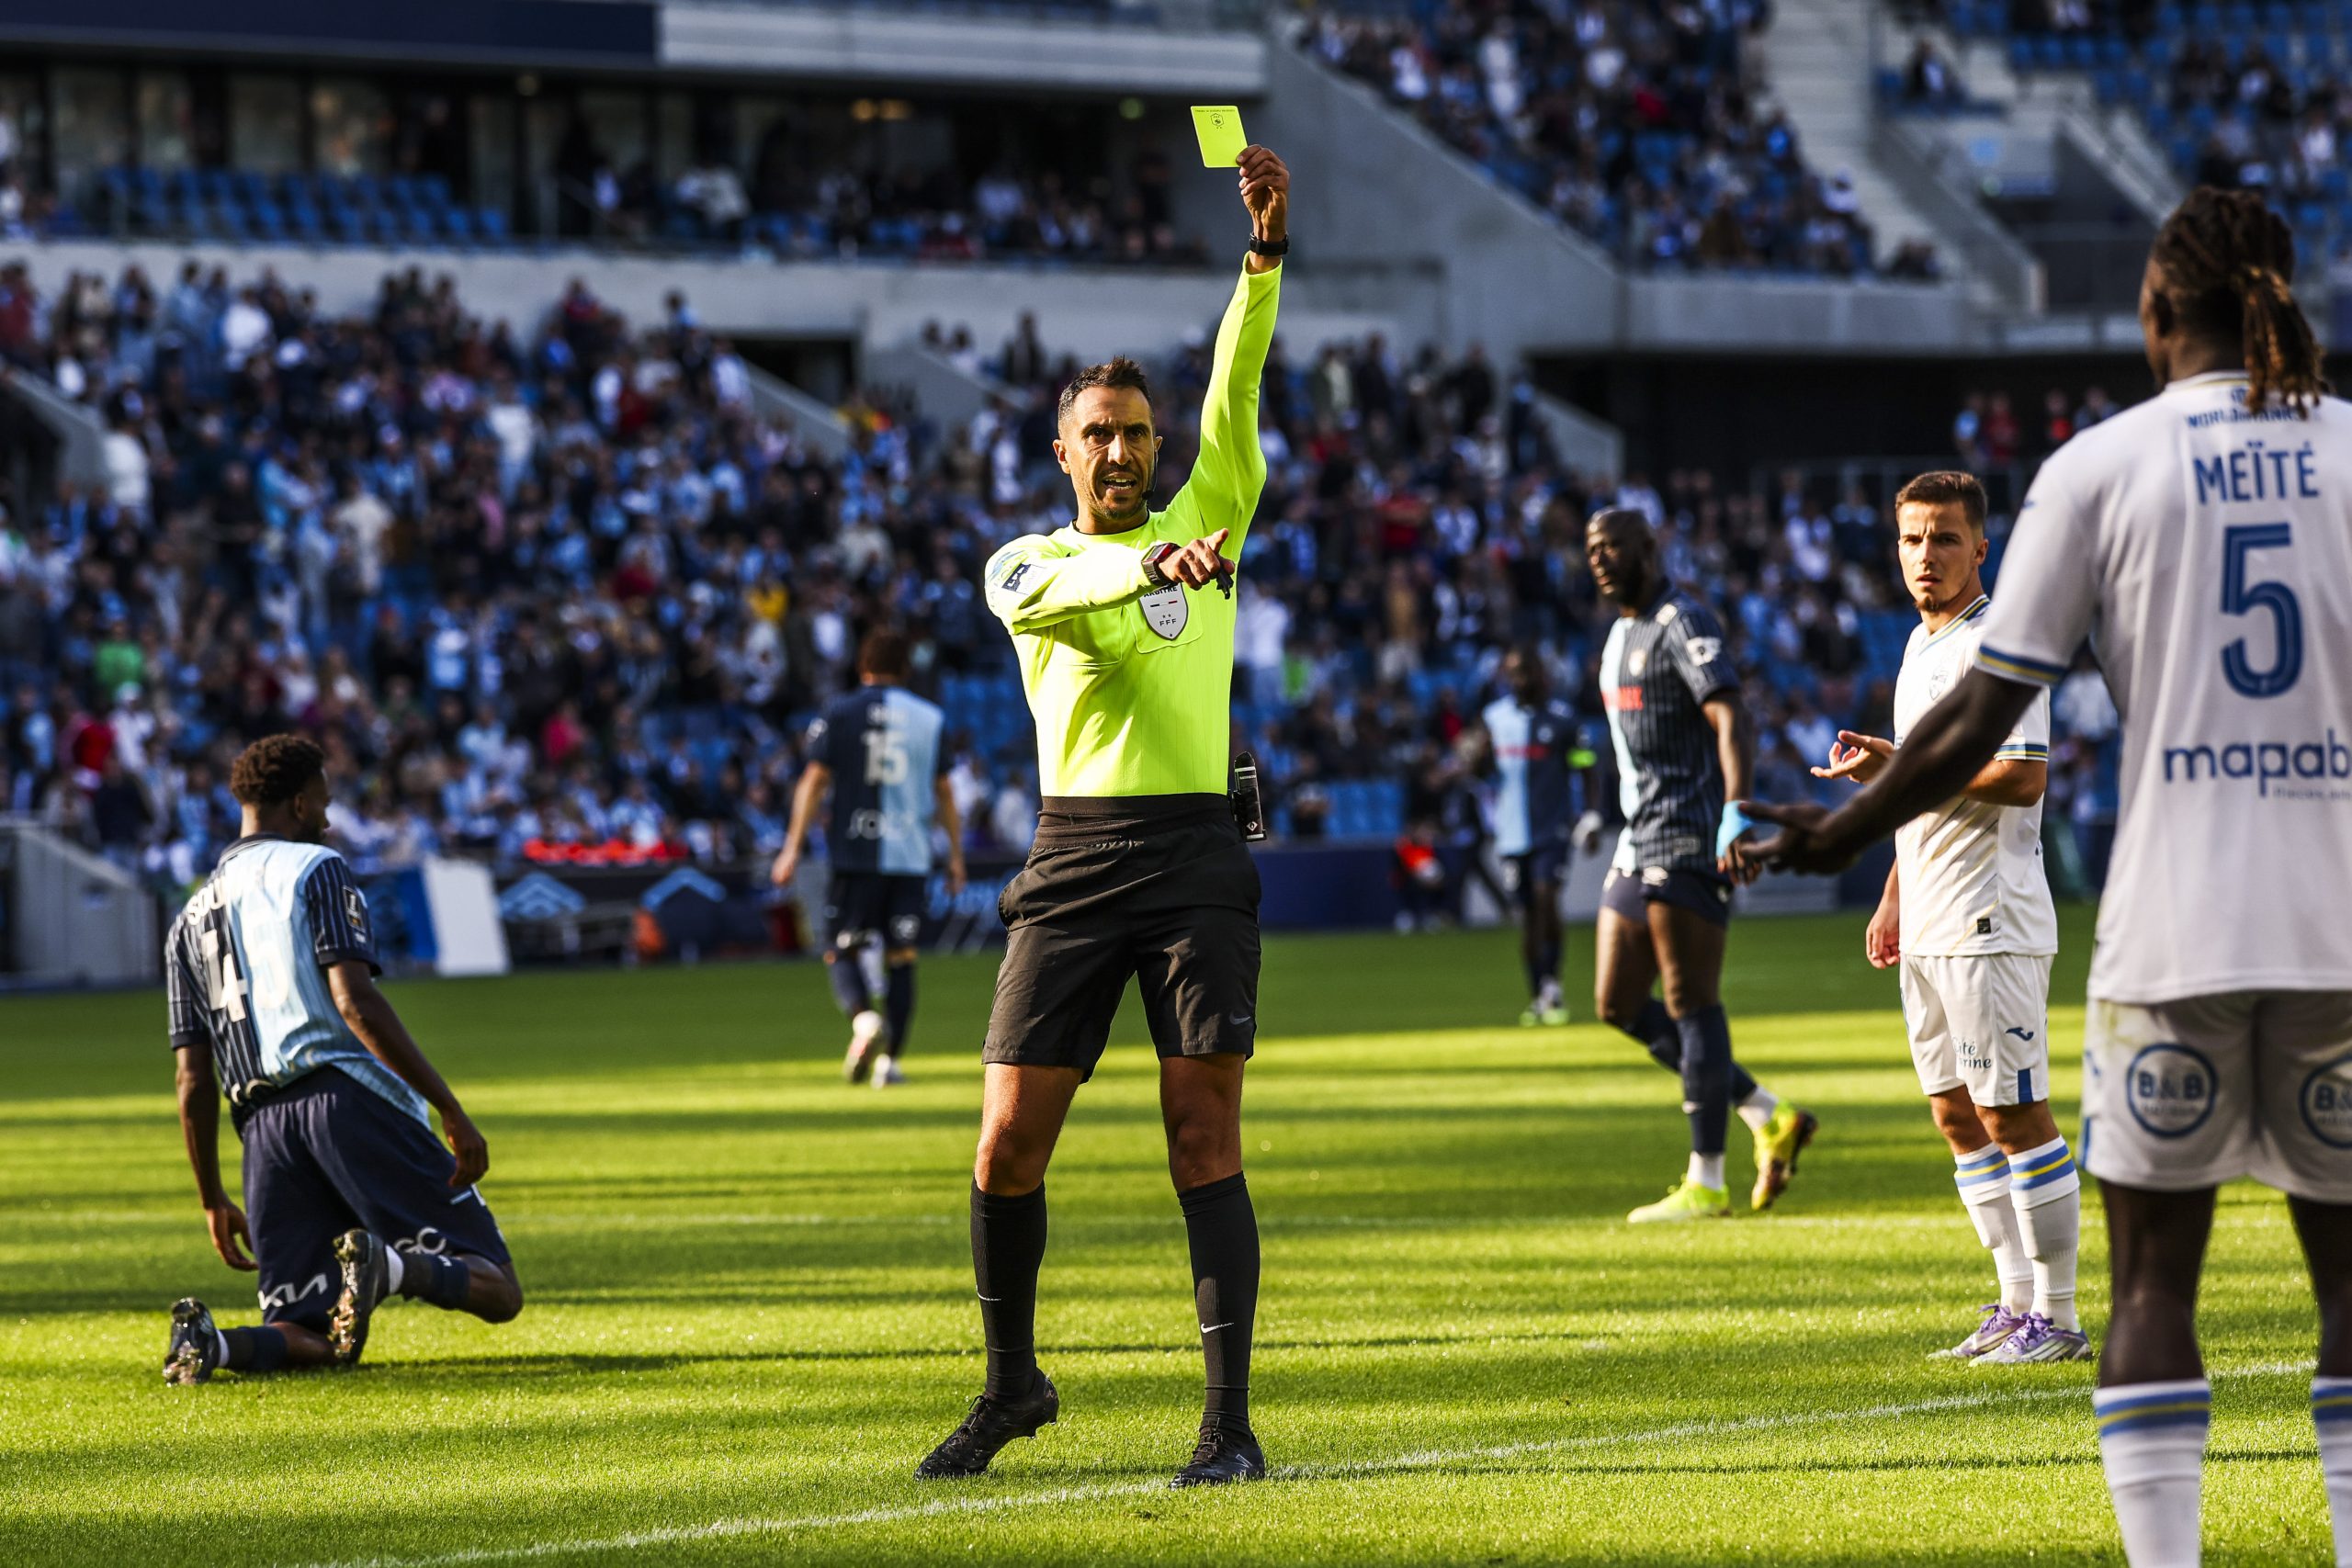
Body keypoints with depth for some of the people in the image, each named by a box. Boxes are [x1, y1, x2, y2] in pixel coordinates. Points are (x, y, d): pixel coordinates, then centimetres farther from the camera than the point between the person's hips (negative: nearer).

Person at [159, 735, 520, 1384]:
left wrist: (213, 1201, 24)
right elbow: (355, 1003, -10)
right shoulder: (314, 869, 5)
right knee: (496, 1292, -6)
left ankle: (211, 1342, -22)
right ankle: (393, 1266, -38)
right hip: (353, 1098, -5)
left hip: (264, 1126, 5)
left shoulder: (190, 919, 22)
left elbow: (193, 1080, 17)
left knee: (307, 1340, 10)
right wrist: (452, 1110, -12)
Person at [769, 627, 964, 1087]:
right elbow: (943, 793, 11)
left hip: (854, 854, -2)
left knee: (841, 950, 2)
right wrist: (956, 856, 17)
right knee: (901, 958, 7)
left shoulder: (839, 713, 2)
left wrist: (793, 849, -5)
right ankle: (889, 1058, -2)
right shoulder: (929, 718, 8)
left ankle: (864, 1019, -27)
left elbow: (814, 781, -4)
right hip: (910, 856, 2)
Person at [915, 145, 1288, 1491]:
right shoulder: (1027, 563, 11)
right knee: (1009, 1143, -2)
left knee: (1205, 1138, -7)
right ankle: (1014, 1384, 18)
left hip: (1197, 856, -1)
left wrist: (1267, 250, -12)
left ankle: (1231, 1418, -7)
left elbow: (1237, 390, 1)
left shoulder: (1203, 526, 14)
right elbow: (1050, 596, -14)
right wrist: (1153, 563, -33)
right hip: (1073, 861, 1)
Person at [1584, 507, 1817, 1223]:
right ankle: (1770, 1118, 13)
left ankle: (1705, 1184, -4)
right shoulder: (1621, 634, 20)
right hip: (1640, 839, 10)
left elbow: (1731, 719, -21)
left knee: (1691, 1004, -7)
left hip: (1688, 839, -10)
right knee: (1619, 1004, 8)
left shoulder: (1684, 625, -10)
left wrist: (1734, 814, -33)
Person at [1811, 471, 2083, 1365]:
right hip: (1930, 924, 10)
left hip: (1990, 921, -10)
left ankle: (2058, 1318, -4)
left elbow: (2023, 780, -21)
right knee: (1958, 1116, 11)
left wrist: (1901, 769, -21)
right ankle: (2019, 1305, 16)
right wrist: (1893, 898, 25)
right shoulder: (1922, 646, 18)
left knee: (2013, 1116, -8)